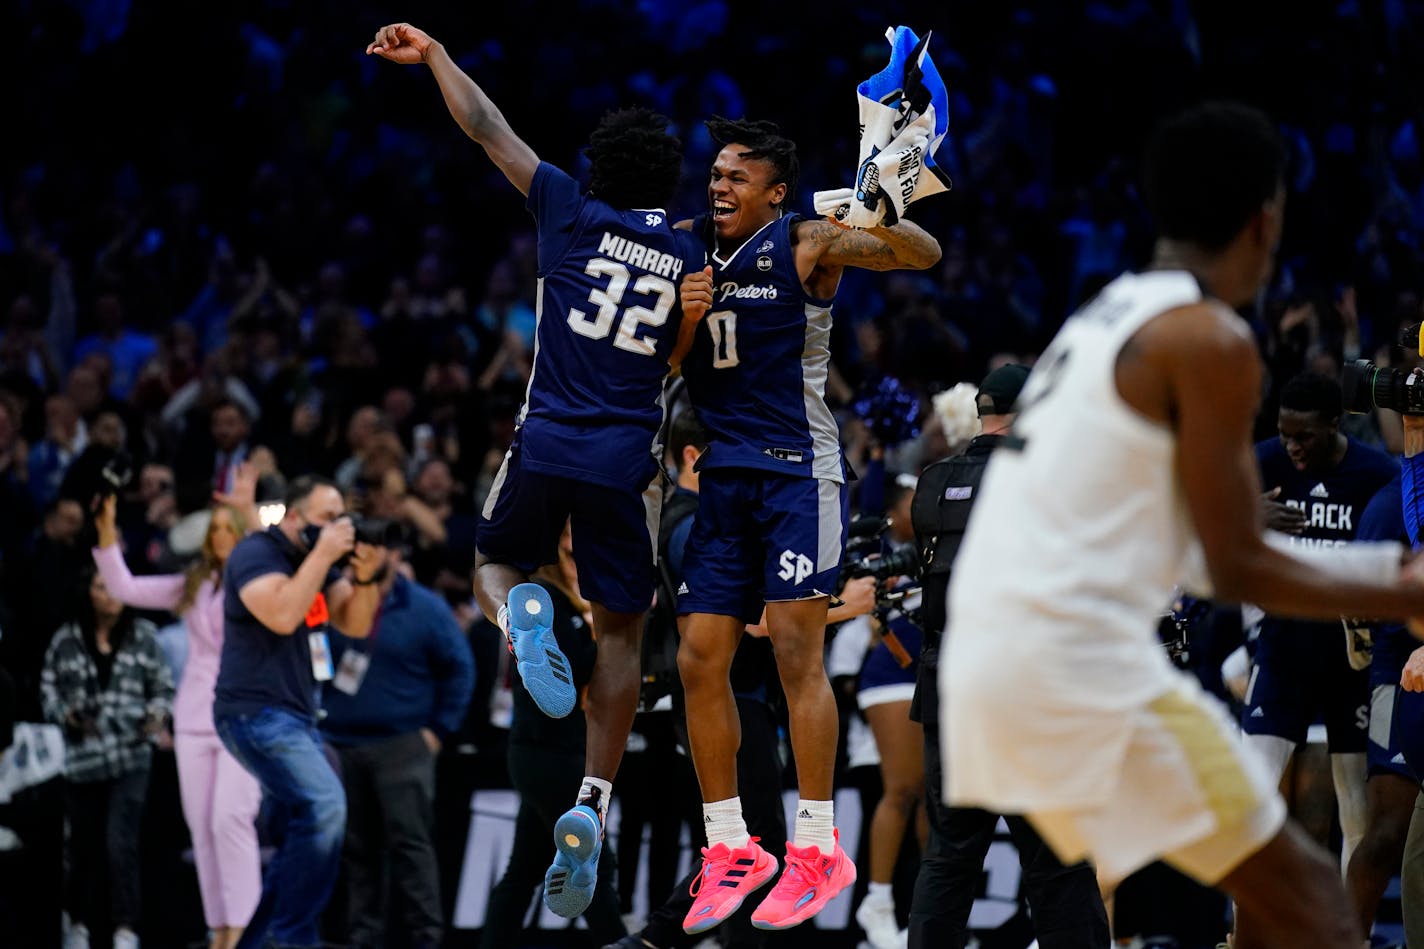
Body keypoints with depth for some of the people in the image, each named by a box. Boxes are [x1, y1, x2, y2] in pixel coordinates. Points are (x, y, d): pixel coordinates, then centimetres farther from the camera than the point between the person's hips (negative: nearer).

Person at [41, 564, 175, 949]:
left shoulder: (142, 636, 6)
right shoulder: (66, 641, 4)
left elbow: (163, 685, 12)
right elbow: (49, 690, 8)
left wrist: (157, 714, -7)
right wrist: (67, 715, -10)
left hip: (131, 755, -1)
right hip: (82, 756, 1)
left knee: (121, 843, -15)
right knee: (84, 845, 11)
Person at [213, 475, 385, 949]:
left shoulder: (315, 559, 14)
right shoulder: (256, 553, -10)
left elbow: (356, 625, 9)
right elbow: (282, 615, -27)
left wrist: (364, 576, -8)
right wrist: (322, 556, -22)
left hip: (296, 716, 10)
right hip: (257, 713, -10)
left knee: (301, 843, 8)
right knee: (325, 806, -24)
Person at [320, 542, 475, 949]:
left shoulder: (424, 608, 0)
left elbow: (459, 669, 3)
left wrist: (438, 729, -3)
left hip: (400, 746, -3)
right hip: (341, 746, 3)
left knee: (410, 843, -8)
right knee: (356, 849, 6)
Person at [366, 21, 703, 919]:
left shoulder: (573, 213, 0)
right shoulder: (693, 261, 4)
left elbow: (490, 130, 7)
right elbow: (677, 364, 13)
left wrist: (434, 55, 16)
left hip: (547, 442, -1)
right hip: (629, 460, 1)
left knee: (496, 564, 25)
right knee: (622, 632, 8)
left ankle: (519, 610, -13)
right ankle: (594, 805, -4)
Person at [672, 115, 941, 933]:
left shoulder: (808, 244, -7)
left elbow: (926, 256, -19)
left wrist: (878, 223, -40)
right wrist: (680, 317, -7)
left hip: (797, 469, -6)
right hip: (724, 473, 6)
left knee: (797, 648, -11)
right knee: (701, 658, 2)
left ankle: (819, 846, -5)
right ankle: (731, 848, 10)